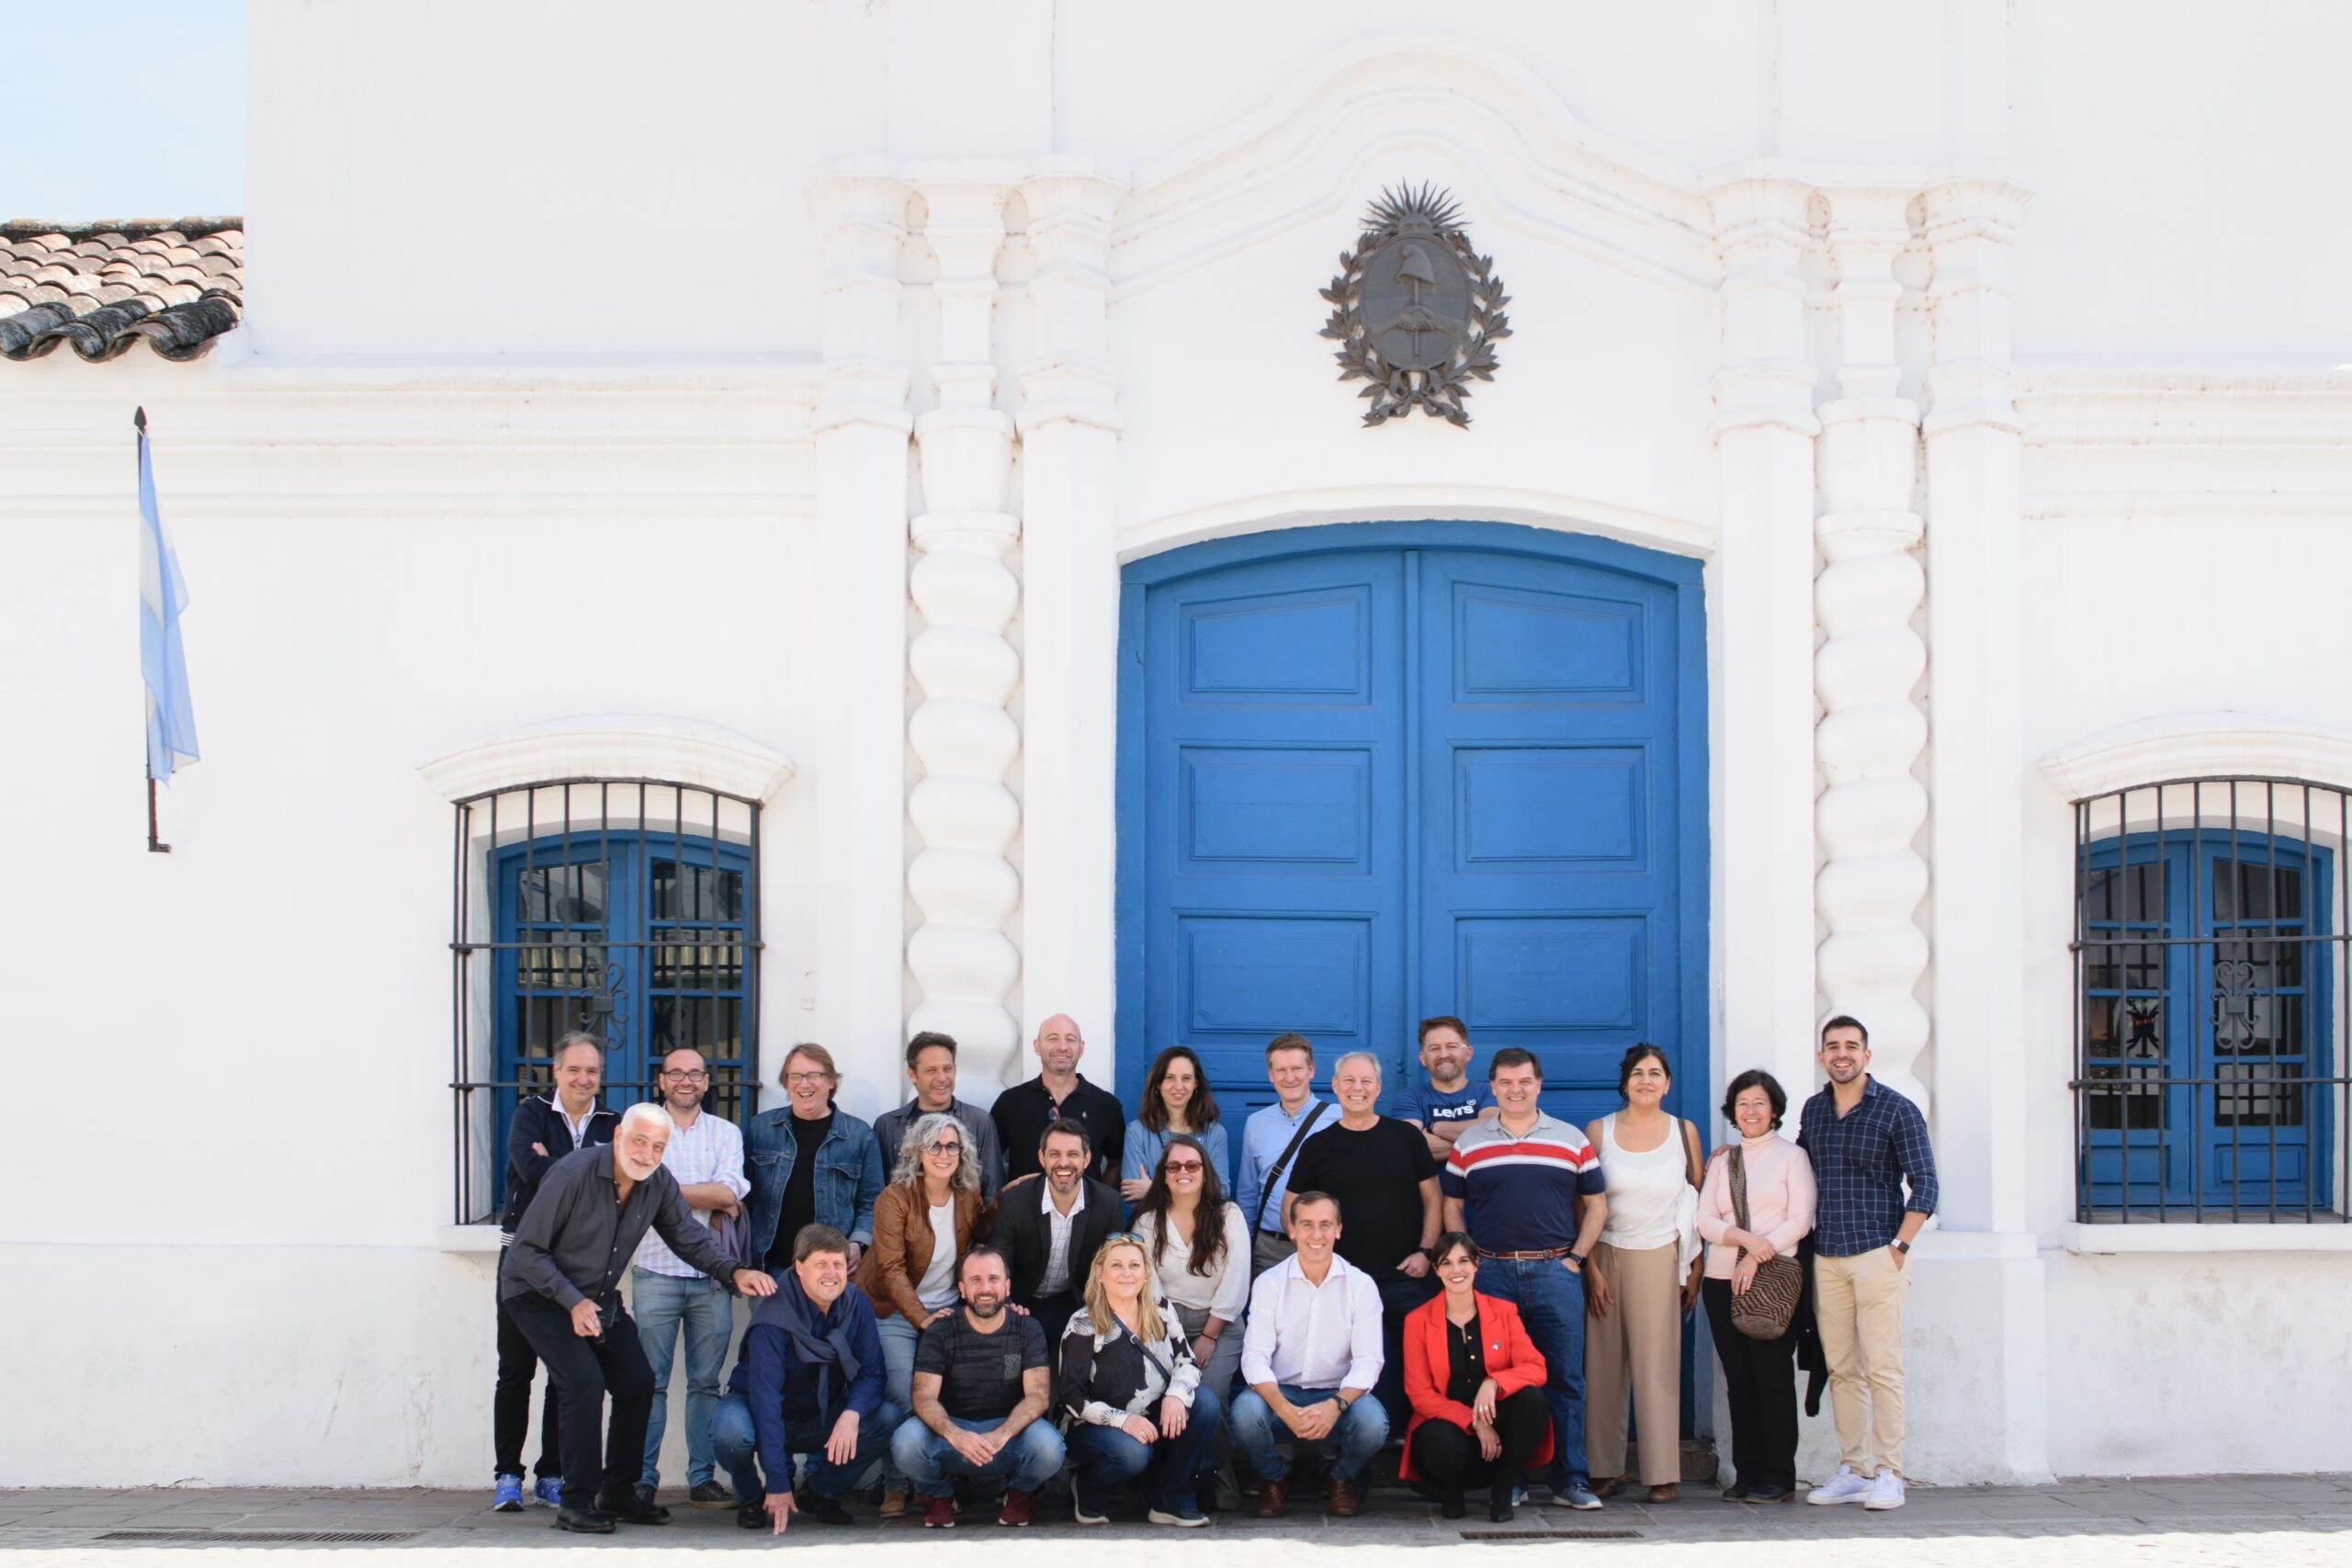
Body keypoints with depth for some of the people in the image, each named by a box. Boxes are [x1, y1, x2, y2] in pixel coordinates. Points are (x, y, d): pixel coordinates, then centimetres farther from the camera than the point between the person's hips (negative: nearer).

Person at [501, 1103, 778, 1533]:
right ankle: (577, 1502, -11)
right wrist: (573, 1302, -30)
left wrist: (734, 1272, -19)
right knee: (585, 1384, -21)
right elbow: (527, 1250, -23)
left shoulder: (659, 1184, -9)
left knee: (638, 1383, 1)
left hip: (599, 1296, 7)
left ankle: (618, 1493, 14)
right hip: (540, 1293, -7)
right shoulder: (573, 1174, -27)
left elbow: (688, 1236, -1)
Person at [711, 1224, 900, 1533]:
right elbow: (765, 1394, -30)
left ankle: (819, 1493, 0)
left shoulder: (856, 1304, -10)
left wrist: (852, 1414, -32)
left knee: (890, 1418, -21)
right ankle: (751, 1499, -2)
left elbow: (871, 1372, -8)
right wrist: (777, 1484, -35)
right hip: (763, 1414, -4)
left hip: (821, 1419, 4)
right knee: (731, 1432, -37)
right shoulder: (775, 1314, -26)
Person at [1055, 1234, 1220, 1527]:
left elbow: (1187, 1361, 0)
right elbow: (1071, 1397, -13)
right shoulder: (1084, 1327, -11)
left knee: (1205, 1403, -20)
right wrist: (1122, 1420, -26)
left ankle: (1170, 1500, -8)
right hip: (1098, 1428, -5)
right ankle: (1085, 1490, -1)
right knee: (1131, 1453, -37)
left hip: (1156, 1420, 5)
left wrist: (1177, 1394, -23)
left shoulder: (1161, 1310, 3)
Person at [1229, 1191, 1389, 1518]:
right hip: (1281, 1393, 0)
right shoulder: (1269, 1283, -1)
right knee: (1246, 1410, -32)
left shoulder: (1360, 1285, -1)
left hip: (1340, 1395, 0)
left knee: (1372, 1422, -32)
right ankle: (1274, 1479, 3)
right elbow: (1255, 1357, -10)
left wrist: (1335, 1406, -28)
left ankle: (1341, 1478, 6)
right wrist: (1286, 1411, -29)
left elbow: (1368, 1361, -7)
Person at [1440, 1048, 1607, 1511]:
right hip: (1490, 1271, 0)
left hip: (1555, 1270, 0)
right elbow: (1451, 1205, 11)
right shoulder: (1469, 1143, 9)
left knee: (1565, 1378, -1)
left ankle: (1570, 1479, 3)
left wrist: (1577, 1257, 2)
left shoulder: (1572, 1141, 8)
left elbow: (1596, 1203, 11)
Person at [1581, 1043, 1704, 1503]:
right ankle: (1606, 1471, 7)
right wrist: (1592, 1268, -4)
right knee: (1603, 1366, 0)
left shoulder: (1684, 1132, 6)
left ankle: (1663, 1474, 1)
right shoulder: (1598, 1132, 3)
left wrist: (1695, 1269, 4)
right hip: (1606, 1257, 0)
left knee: (1658, 1367, -3)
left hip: (1660, 1259, 0)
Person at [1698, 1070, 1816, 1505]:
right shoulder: (1722, 1161, 16)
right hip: (1723, 1281, 4)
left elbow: (1800, 1220, -5)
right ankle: (1747, 1473, 8)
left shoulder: (1792, 1156, 5)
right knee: (1738, 1379, 4)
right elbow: (1706, 1221, 6)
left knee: (1773, 1377, -6)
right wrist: (1745, 1238, -13)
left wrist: (1756, 1258, -14)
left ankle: (1778, 1477, -1)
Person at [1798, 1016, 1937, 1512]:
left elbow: (1924, 1184, -4)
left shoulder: (1896, 1109, -3)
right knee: (1841, 1369, 6)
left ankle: (1888, 1474, -2)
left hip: (1877, 1255, -5)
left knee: (1881, 1368, -6)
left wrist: (1899, 1247, -11)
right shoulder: (1813, 1110, 12)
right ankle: (1852, 1470, 12)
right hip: (1826, 1260, 5)